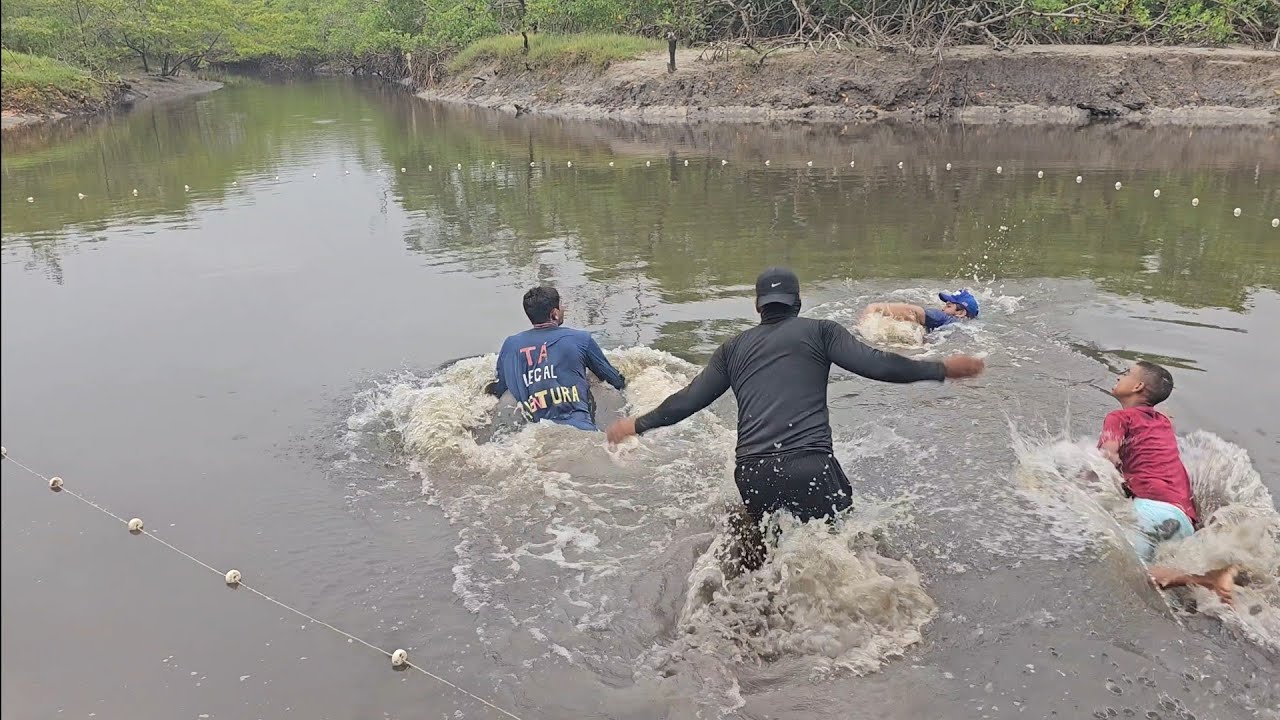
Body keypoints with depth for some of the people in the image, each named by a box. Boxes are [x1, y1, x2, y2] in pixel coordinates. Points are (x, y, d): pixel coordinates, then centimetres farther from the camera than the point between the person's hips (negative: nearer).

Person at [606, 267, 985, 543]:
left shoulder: (734, 348, 19)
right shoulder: (819, 331, 10)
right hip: (810, 467, -3)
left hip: (752, 474, 4)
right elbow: (875, 364, -1)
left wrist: (637, 424, 32)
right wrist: (942, 369, 8)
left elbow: (687, 400, 19)